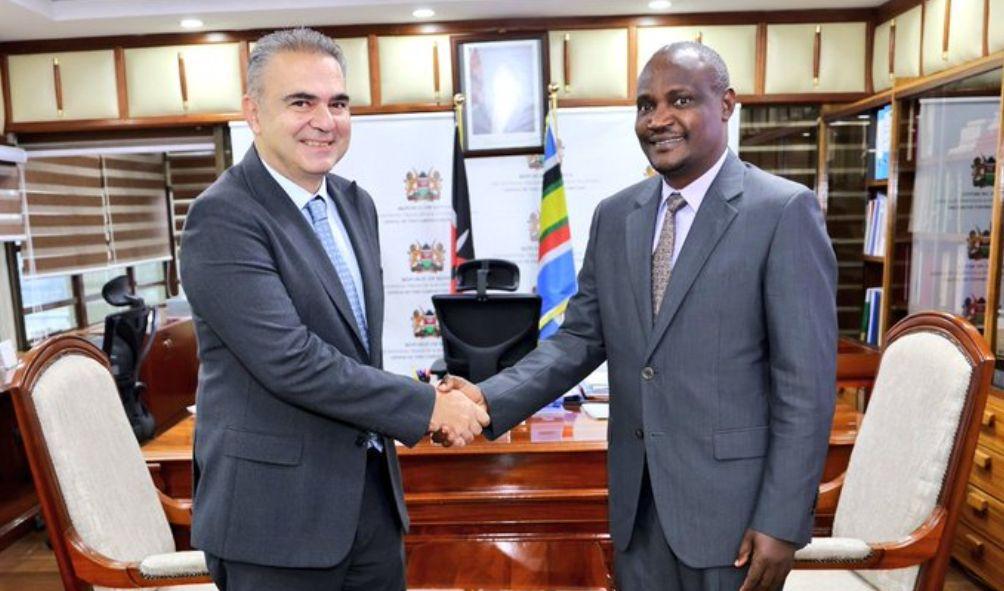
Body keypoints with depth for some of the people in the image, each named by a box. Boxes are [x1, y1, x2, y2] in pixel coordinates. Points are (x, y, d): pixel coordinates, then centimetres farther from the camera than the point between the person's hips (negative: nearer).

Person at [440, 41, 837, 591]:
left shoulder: (783, 211, -11)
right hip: (636, 494, 5)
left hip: (729, 495, -4)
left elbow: (806, 382, -12)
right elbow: (581, 337, 4)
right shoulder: (614, 215, 4)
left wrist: (782, 521, -13)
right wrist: (491, 398, -10)